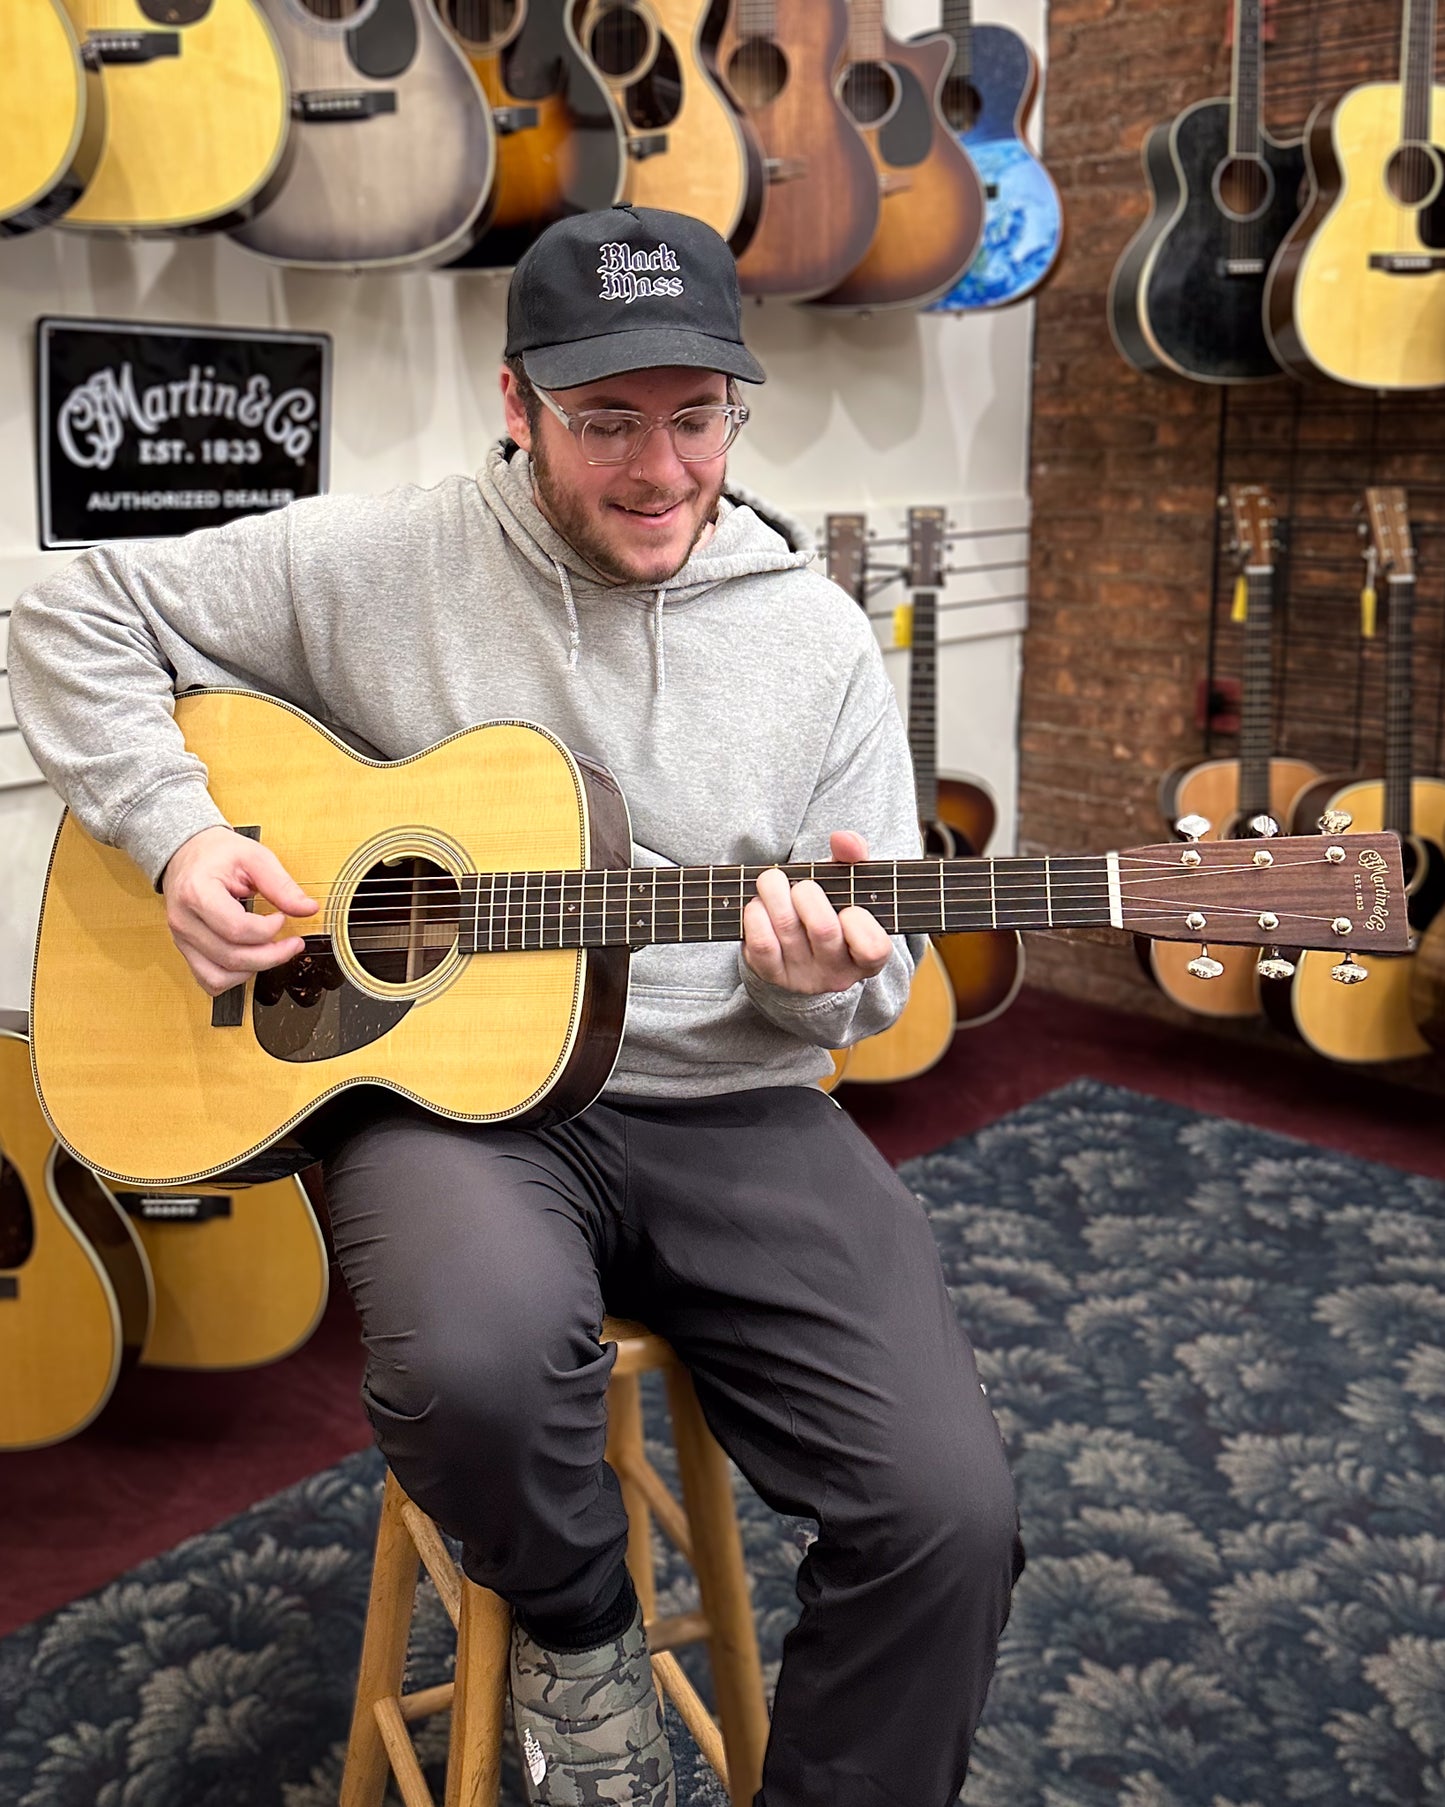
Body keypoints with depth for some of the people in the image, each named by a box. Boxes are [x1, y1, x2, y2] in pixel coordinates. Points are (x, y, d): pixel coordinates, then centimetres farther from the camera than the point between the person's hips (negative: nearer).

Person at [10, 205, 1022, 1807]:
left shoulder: (819, 639, 5)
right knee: (476, 1357, -37)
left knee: (947, 1513, -18)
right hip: (446, 1085, -1)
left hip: (730, 1106, 2)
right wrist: (176, 833, -8)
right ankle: (574, 1626, 2)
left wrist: (825, 979, -15)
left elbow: (879, 969, 10)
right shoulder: (376, 564, 0)